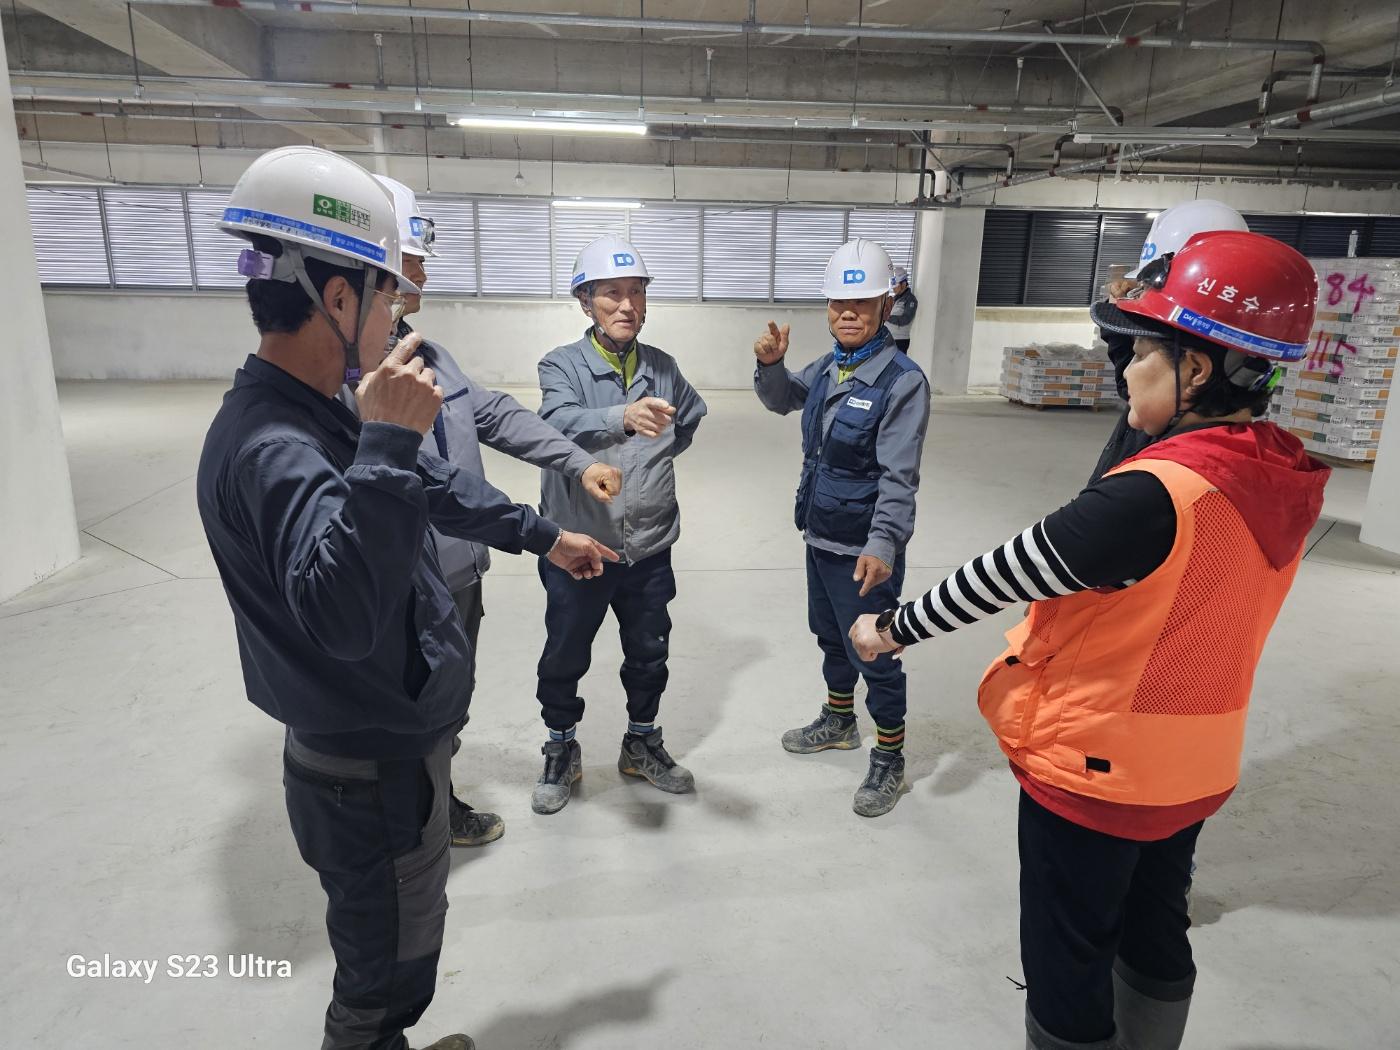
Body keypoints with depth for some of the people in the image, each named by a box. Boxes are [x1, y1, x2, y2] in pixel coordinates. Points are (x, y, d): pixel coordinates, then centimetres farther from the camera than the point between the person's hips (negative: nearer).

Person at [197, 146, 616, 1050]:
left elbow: (437, 487, 15)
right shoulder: (271, 448, -29)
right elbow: (344, 616, -43)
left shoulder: (316, 417, 4)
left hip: (393, 741, 10)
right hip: (373, 770, -10)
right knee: (386, 975, 15)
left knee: (396, 950, 30)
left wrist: (543, 534, 20)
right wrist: (387, 443, -44)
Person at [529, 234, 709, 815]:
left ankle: (642, 744, 42)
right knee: (565, 658, 14)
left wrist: (654, 451, 6)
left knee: (649, 654, 18)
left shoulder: (663, 368, 2)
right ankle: (561, 752, 38)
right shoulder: (563, 365, -10)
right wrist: (623, 418, -48)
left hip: (648, 548, 4)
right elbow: (560, 422, -31)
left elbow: (690, 421, 20)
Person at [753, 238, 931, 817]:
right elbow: (782, 400, 20)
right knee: (830, 634, 24)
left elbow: (899, 475, -25)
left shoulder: (903, 380, -19)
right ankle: (838, 721, 47)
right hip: (821, 533, 8)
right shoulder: (828, 366, 3)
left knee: (873, 651, 4)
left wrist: (883, 543, -38)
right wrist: (771, 364, -1)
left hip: (865, 547, -8)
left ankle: (889, 759, 25)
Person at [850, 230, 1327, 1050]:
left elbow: (996, 579, -22)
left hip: (1092, 768, -7)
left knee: (1069, 968, 14)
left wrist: (892, 630, -8)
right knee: (1155, 937, 27)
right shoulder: (1289, 481, -6)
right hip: (1195, 767, 7)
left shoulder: (1149, 497, -30)